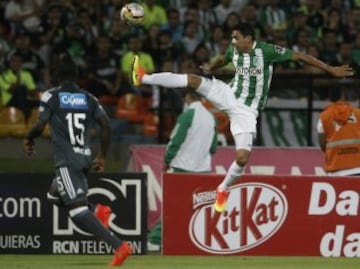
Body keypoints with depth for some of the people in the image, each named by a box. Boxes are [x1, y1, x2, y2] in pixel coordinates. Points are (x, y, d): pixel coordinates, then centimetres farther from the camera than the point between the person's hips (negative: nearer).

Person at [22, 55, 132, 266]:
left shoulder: (51, 96, -1)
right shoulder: (89, 98, 12)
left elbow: (40, 126, -8)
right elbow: (106, 125, 5)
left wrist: (29, 139, 14)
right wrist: (102, 156, 15)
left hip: (66, 159, -6)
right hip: (85, 158, 6)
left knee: (78, 209, -14)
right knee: (55, 194, 27)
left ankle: (119, 246, -31)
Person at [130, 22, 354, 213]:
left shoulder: (266, 51, -20)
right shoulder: (234, 50, -1)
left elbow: (300, 56, -20)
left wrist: (330, 69, -22)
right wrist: (212, 68, 42)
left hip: (247, 110, -5)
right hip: (230, 95, 5)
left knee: (242, 157, -15)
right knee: (193, 80, -11)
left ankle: (224, 188, 11)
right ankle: (144, 78, -6)